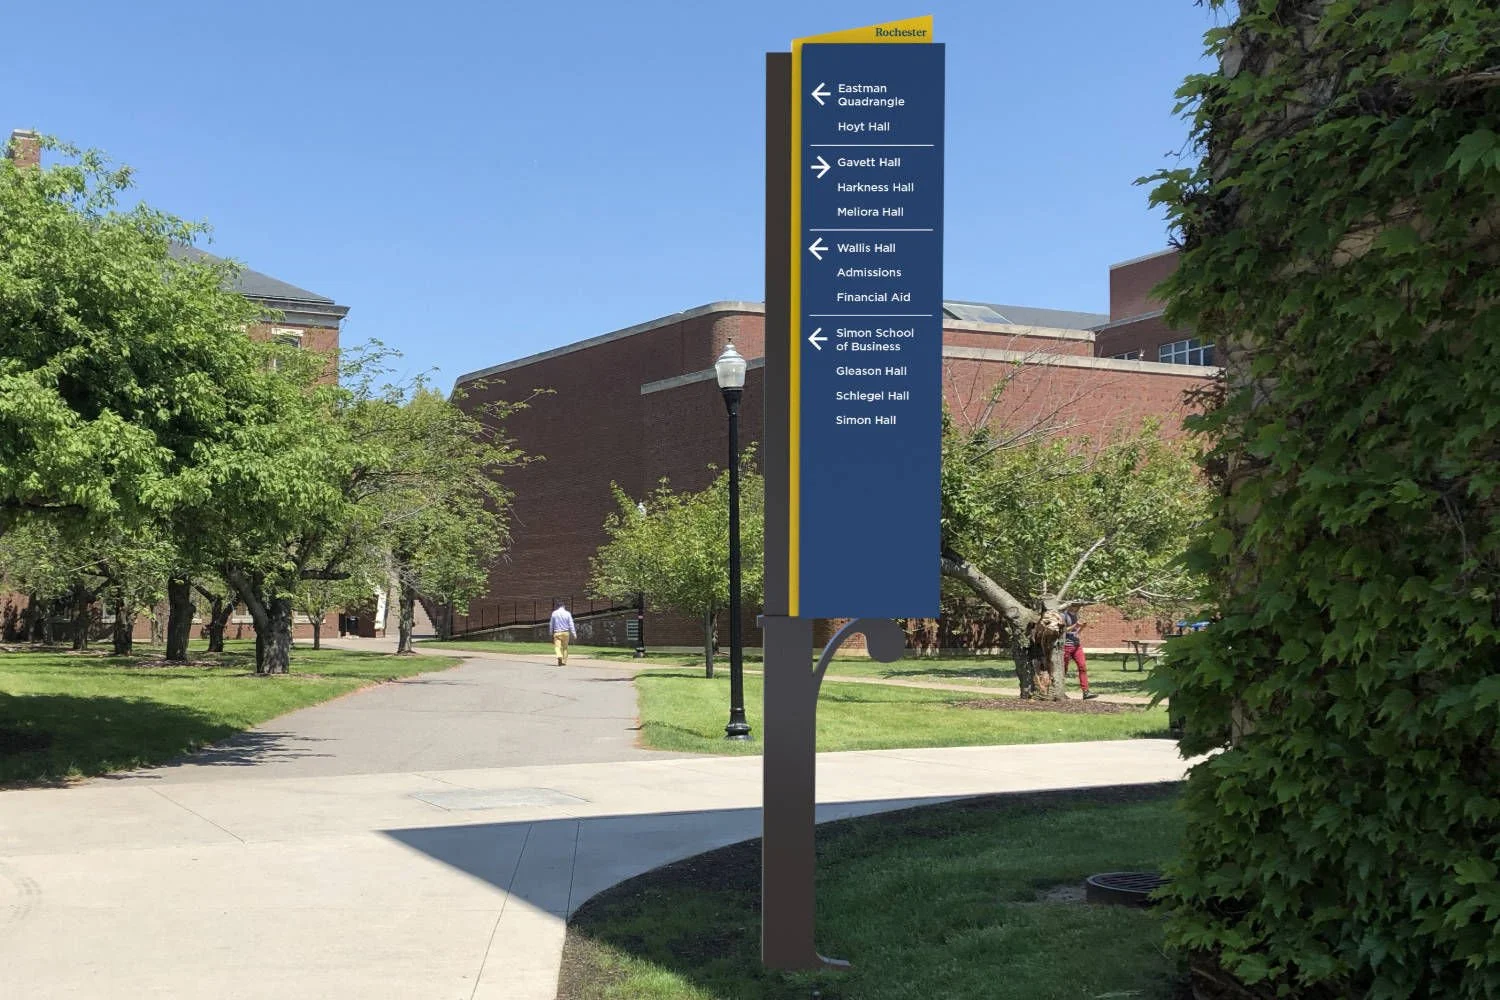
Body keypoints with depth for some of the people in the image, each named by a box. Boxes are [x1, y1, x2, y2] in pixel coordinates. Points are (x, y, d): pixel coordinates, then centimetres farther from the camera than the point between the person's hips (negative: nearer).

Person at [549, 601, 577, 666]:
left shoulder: (554, 613, 1)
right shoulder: (567, 614, -2)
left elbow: (552, 624, 9)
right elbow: (571, 625, -4)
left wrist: (551, 633, 20)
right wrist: (574, 634, -3)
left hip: (557, 633, -1)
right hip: (565, 632, 1)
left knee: (557, 646, -6)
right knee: (565, 647, 12)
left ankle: (559, 656, -34)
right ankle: (564, 661, 15)